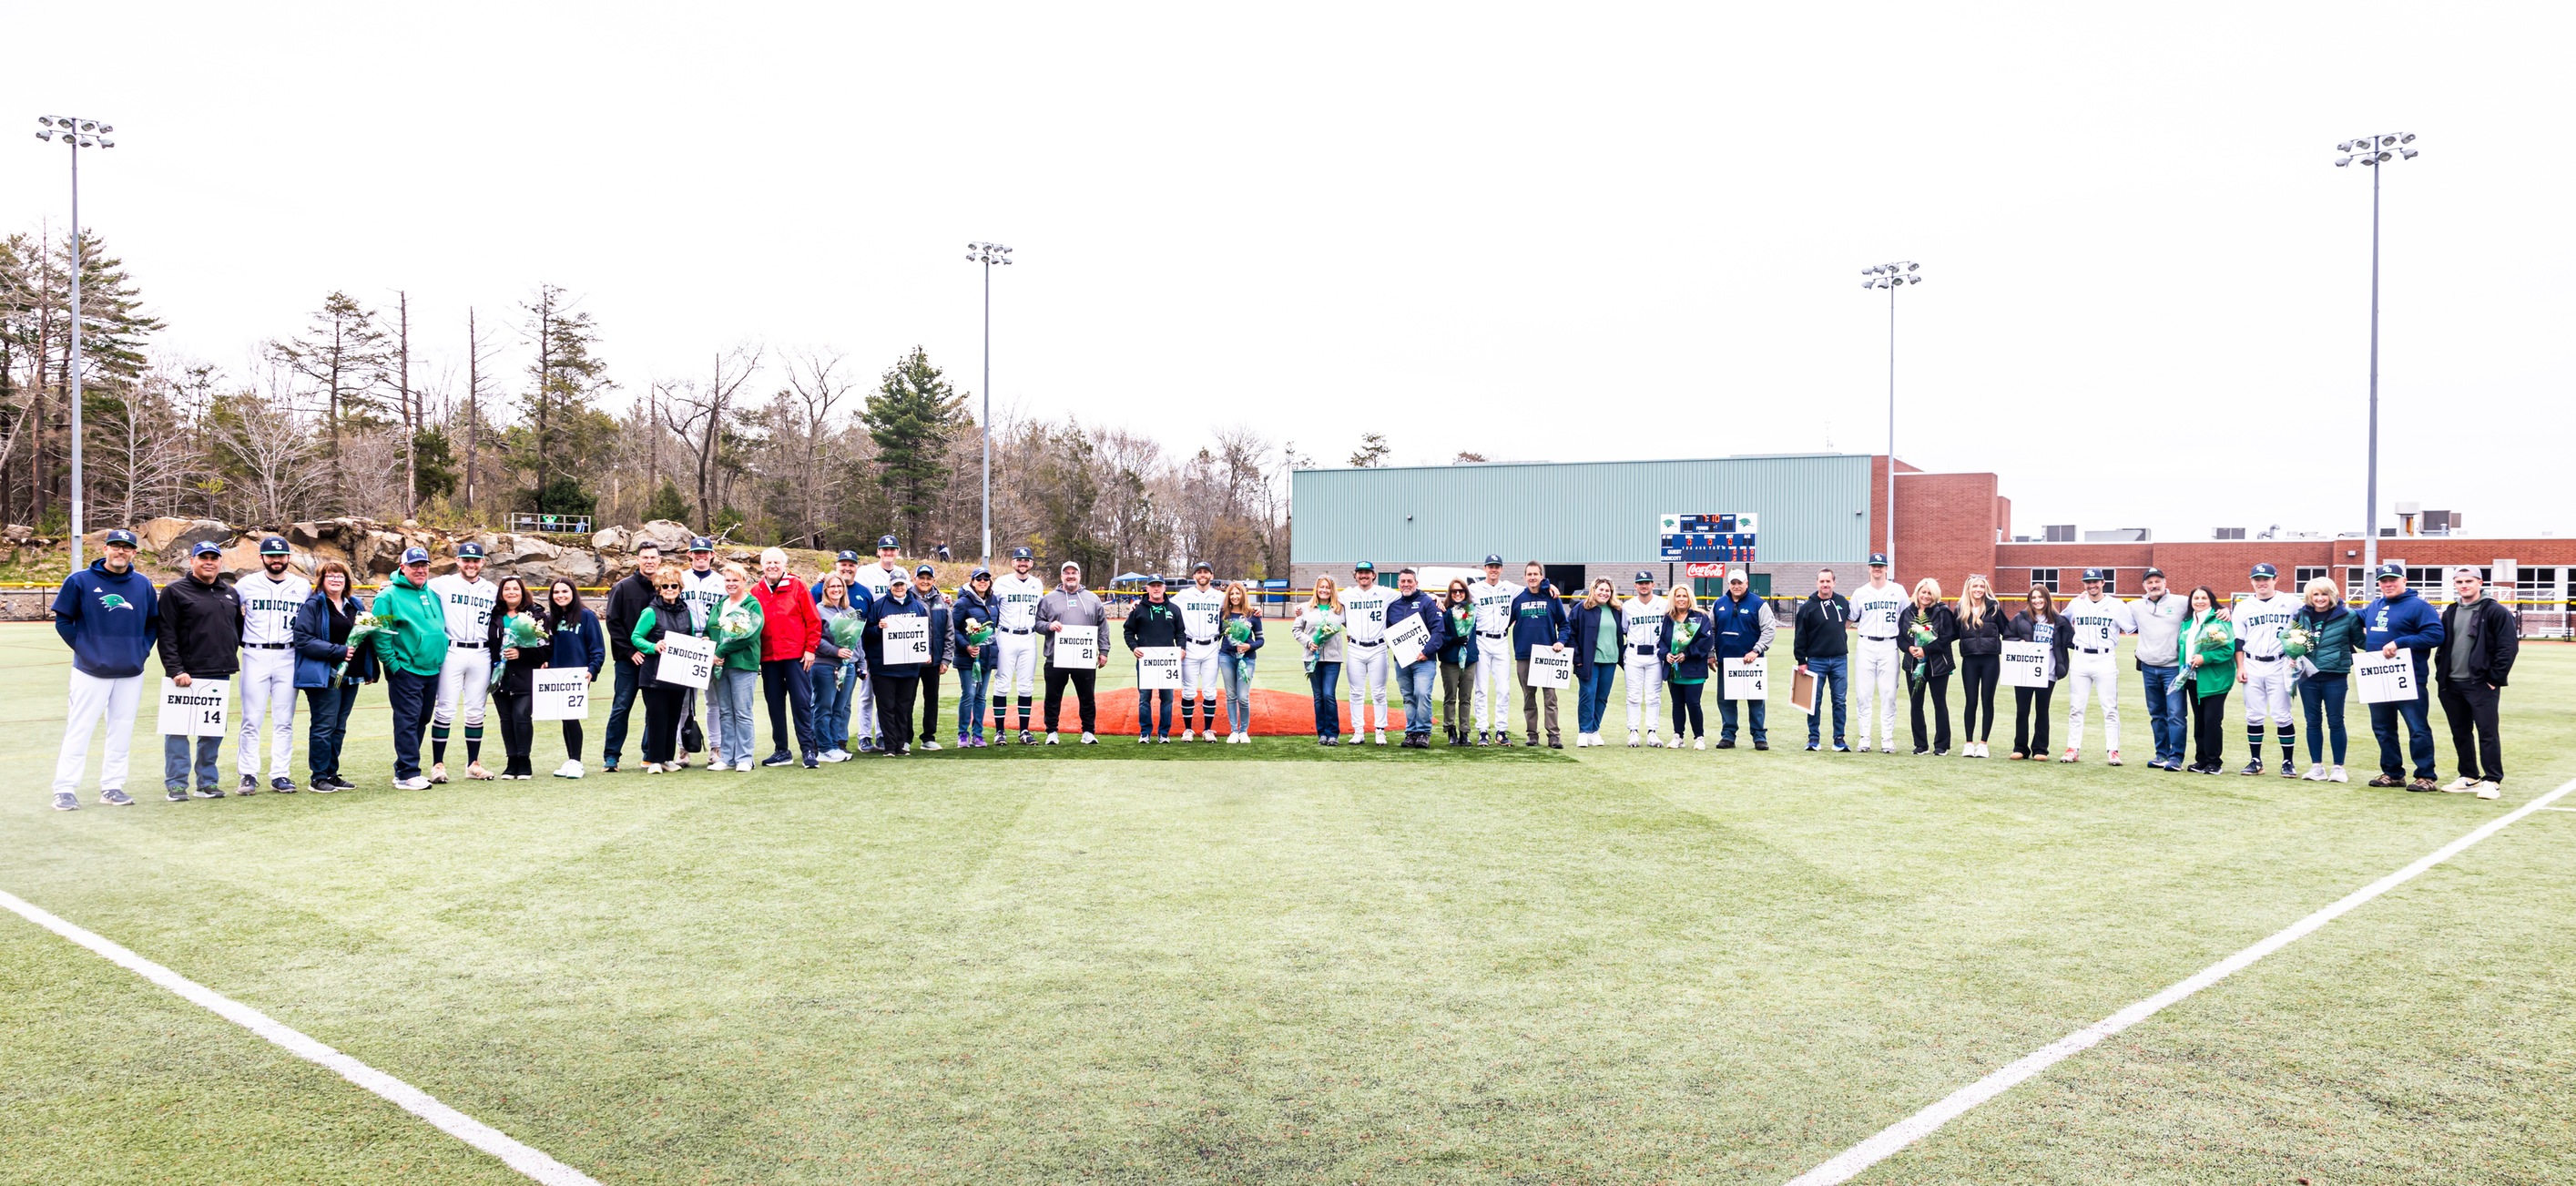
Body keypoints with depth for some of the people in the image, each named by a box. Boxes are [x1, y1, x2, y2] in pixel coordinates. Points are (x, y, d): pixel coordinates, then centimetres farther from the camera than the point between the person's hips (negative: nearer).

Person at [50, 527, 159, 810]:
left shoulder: (144, 585, 7)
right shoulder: (80, 581, -3)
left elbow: (154, 623, 15)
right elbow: (63, 620, 2)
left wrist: (142, 649, 4)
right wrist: (82, 648, -5)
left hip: (131, 673, 3)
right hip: (91, 671, -3)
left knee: (122, 731, 8)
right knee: (79, 730, -1)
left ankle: (112, 787, 16)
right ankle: (65, 790, 5)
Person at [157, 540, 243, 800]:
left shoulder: (231, 594, 15)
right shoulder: (176, 591, -2)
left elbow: (238, 629, 24)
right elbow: (167, 635, -7)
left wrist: (230, 657, 12)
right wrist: (175, 669, -14)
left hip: (221, 674, 5)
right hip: (187, 675, -5)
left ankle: (207, 781, 17)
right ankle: (176, 783, 6)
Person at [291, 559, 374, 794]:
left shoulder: (356, 605, 15)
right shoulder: (312, 605, -4)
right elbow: (303, 640, -13)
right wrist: (338, 651, -20)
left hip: (351, 676, 6)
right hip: (324, 675, -6)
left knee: (339, 728, 11)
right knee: (324, 727, -3)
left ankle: (332, 774, 19)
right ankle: (319, 777, 5)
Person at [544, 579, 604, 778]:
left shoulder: (586, 616, -5)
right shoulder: (550, 619, 10)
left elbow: (597, 647, -6)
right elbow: (546, 646, 15)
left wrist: (592, 669, -15)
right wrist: (545, 662, -2)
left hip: (578, 676, -5)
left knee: (572, 716, -10)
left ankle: (576, 762, -3)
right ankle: (570, 760, 16)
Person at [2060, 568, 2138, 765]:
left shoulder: (2116, 605, 1)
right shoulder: (2076, 604, 8)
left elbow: (2134, 627, 4)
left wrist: (2113, 631, -8)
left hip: (2105, 660, -2)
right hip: (2080, 660, 2)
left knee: (2110, 708, 0)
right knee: (2075, 707, 4)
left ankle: (2113, 751, 5)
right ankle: (2073, 749, 9)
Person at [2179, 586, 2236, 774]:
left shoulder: (2219, 620, -8)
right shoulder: (2187, 623, 14)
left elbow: (2229, 648, -15)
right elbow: (2183, 646, 21)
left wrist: (2205, 658, -22)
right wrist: (2184, 670, 10)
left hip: (2214, 679, -7)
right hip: (2193, 679, 7)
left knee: (2212, 719, -7)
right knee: (2199, 720, 11)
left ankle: (2214, 761, 1)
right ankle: (2201, 759, 18)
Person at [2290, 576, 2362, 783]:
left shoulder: (2347, 616, -3)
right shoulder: (2302, 615, 5)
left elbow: (2361, 641, 6)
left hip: (2335, 677, -3)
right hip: (2308, 675, 3)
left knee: (2335, 721, 2)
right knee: (2313, 722, 8)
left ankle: (2338, 767, 12)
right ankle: (2316, 766, 16)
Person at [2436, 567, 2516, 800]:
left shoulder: (2496, 611, -6)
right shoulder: (2450, 612, 14)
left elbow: (2509, 647, -10)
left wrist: (2495, 678, -12)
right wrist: (2441, 673, 10)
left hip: (2481, 685, -6)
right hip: (2451, 685, 6)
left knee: (2487, 733, -5)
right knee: (2460, 734, 12)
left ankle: (2492, 781, 1)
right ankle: (2469, 777, 22)